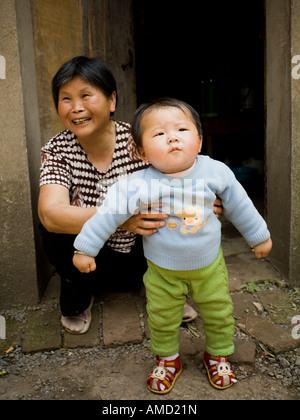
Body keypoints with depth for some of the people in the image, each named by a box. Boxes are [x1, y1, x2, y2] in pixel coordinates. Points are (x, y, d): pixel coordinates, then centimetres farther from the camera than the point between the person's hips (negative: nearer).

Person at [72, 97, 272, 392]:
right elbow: (110, 212, -16)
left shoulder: (215, 172, -15)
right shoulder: (140, 185, -24)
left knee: (219, 314, 17)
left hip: (209, 264, 2)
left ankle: (217, 355, 46)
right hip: (162, 271, -1)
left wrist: (259, 236, 12)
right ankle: (167, 359, 44)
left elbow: (239, 205, 0)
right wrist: (85, 248, -12)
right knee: (162, 319, 15)